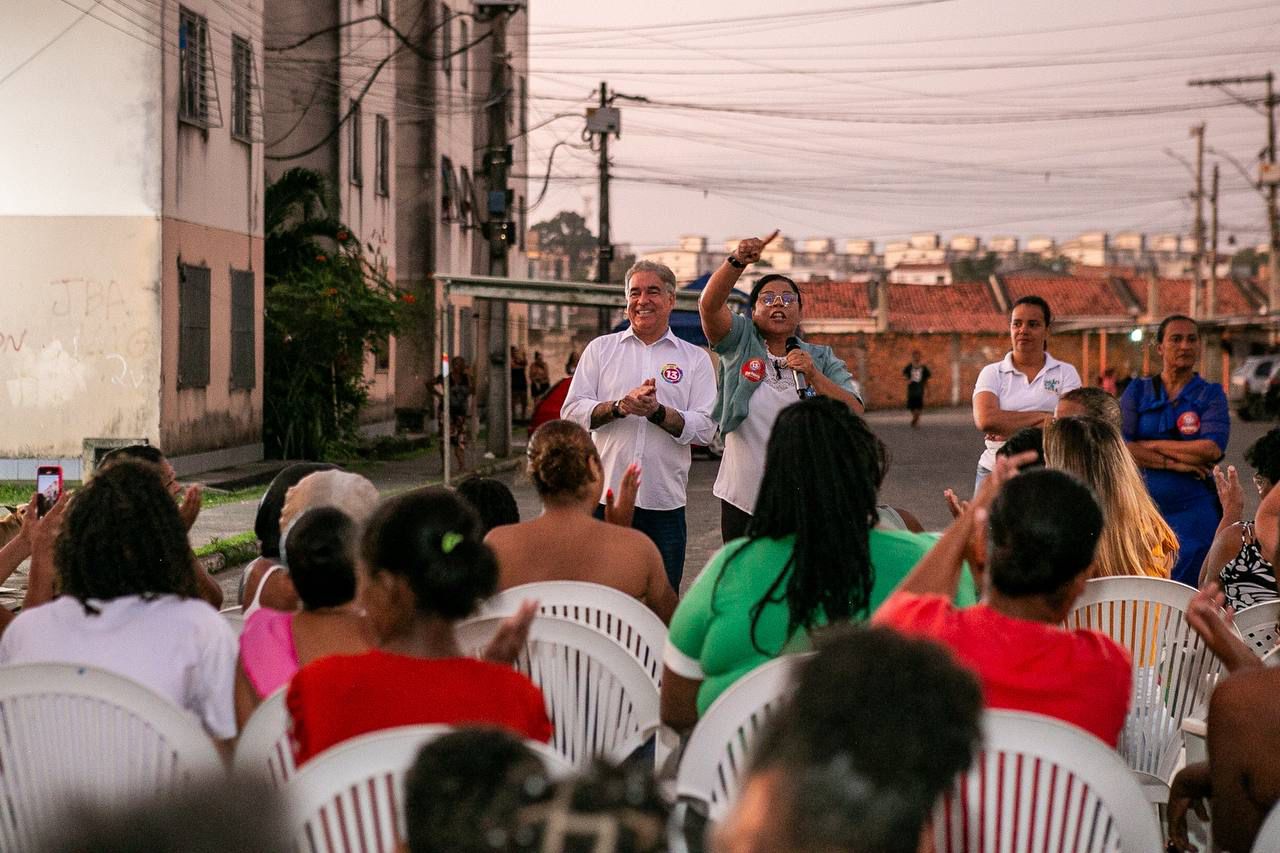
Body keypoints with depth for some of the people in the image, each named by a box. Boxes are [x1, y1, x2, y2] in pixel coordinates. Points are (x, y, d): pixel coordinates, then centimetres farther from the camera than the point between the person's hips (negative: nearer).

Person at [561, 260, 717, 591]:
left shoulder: (695, 358, 8)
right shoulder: (600, 349, 10)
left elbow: (706, 428, 0)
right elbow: (572, 412, 3)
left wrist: (657, 412, -15)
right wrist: (620, 406, -13)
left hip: (665, 502, 0)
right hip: (604, 494, 0)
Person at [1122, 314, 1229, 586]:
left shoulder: (1211, 394, 5)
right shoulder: (1138, 391, 8)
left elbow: (1212, 449, -11)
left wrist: (1148, 445, -8)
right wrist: (1173, 462, -13)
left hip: (1195, 510, -1)